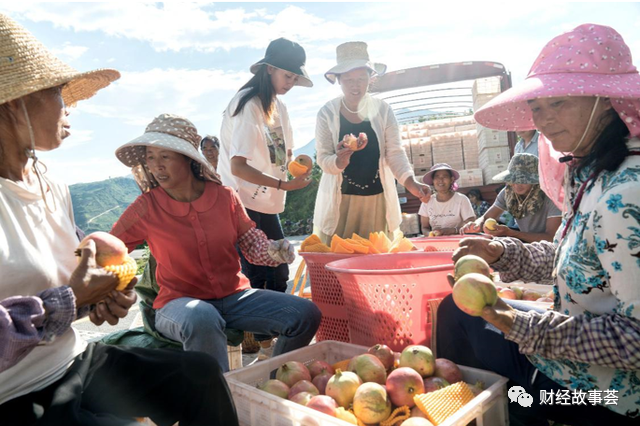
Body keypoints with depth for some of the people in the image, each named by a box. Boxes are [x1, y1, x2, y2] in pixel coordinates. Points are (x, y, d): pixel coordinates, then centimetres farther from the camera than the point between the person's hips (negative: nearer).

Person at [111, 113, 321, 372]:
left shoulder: (225, 196, -1)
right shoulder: (146, 208, -6)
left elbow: (252, 242, 5)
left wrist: (273, 251, -15)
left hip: (233, 296, 3)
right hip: (179, 302, -3)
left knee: (306, 314, -14)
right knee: (202, 319, -41)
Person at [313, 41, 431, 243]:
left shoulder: (382, 109, -1)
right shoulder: (327, 112, -4)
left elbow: (394, 152, -3)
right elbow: (323, 158, -6)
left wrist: (410, 182, -20)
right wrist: (339, 161, -29)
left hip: (377, 200, 1)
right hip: (340, 201, -1)